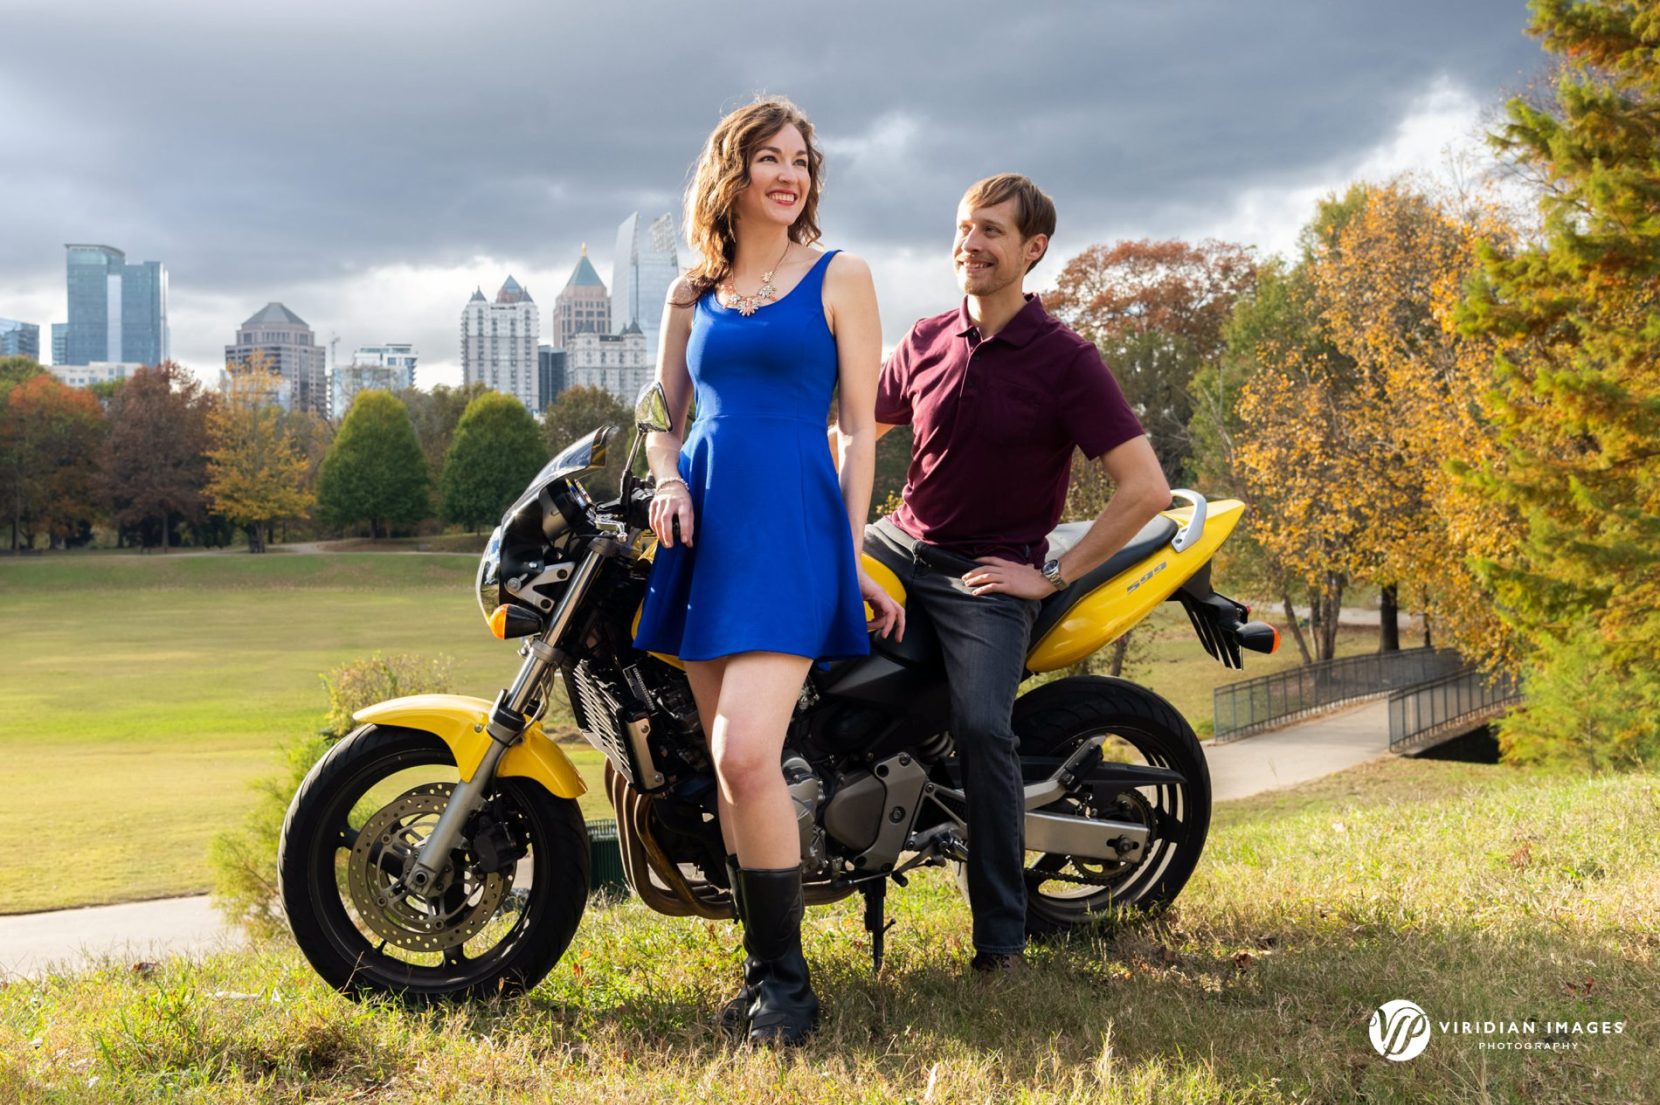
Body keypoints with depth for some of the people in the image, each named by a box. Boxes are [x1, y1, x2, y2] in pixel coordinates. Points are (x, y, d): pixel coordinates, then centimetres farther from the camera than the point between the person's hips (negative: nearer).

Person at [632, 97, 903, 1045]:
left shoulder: (840, 277, 5)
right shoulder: (693, 292, 16)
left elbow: (861, 424, 2)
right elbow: (664, 408, 22)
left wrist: (853, 556, -3)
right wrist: (667, 481, 0)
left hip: (794, 529, -5)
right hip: (704, 529, 5)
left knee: (747, 755, -19)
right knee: (728, 765, 5)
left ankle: (788, 981, -7)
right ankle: (762, 966, 17)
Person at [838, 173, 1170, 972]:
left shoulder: (1066, 360, -10)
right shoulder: (926, 343, 5)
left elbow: (1147, 489, -15)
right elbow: (854, 430, 18)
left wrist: (1052, 578, -14)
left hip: (989, 573, -5)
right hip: (898, 544, 6)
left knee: (982, 727, -24)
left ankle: (1002, 934, -14)